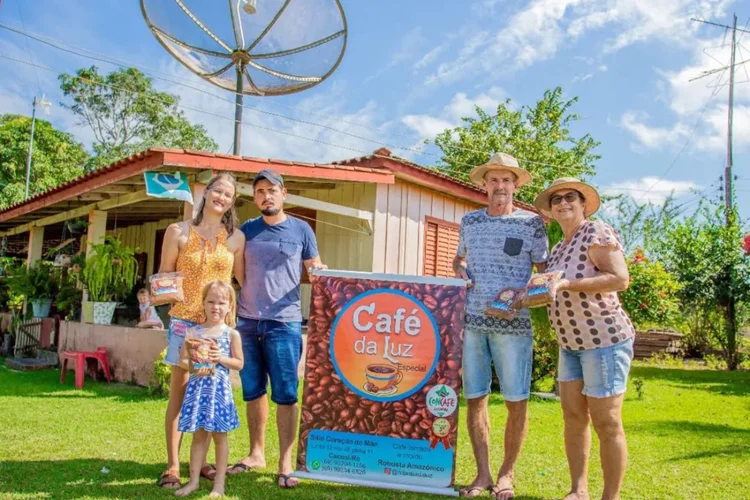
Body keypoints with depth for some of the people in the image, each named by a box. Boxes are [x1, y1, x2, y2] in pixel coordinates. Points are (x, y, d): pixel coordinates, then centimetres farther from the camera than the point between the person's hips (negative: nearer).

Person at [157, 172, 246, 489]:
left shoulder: (236, 237, 5)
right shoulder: (178, 231, 1)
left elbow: (243, 281, 8)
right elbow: (163, 276, 6)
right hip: (184, 321, -2)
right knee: (180, 392, 1)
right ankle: (172, 465, 10)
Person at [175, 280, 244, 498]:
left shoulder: (231, 334, -1)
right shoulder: (193, 331, 4)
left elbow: (239, 363, 0)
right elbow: (182, 360, 4)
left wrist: (221, 358, -15)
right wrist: (192, 365, -16)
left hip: (219, 388, -2)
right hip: (198, 387, 2)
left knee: (219, 435, 5)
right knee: (199, 434, 10)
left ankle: (219, 482, 16)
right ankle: (194, 480, 22)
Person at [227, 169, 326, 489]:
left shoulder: (301, 230, 4)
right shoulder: (246, 230, 11)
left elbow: (311, 273, 8)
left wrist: (319, 270, -16)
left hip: (284, 322, -3)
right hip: (247, 321, 3)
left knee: (285, 394, -1)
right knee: (253, 392, 12)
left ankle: (285, 462, 8)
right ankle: (256, 453, 26)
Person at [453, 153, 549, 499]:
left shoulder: (531, 222, 2)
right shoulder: (469, 221, 12)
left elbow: (545, 270, 3)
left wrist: (523, 293, -15)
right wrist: (459, 271, 4)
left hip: (512, 323, -3)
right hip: (471, 320, 3)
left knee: (515, 400, 2)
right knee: (474, 398, 6)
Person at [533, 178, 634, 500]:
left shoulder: (597, 233, -13)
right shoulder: (559, 249, 11)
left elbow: (620, 279, -21)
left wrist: (565, 284, -26)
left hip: (604, 341, -8)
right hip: (571, 344, 8)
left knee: (606, 423, 0)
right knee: (573, 418, 10)